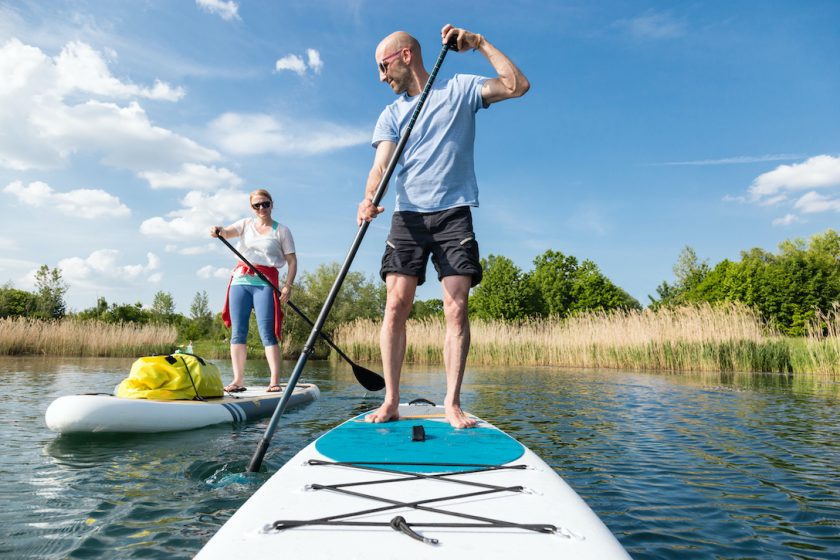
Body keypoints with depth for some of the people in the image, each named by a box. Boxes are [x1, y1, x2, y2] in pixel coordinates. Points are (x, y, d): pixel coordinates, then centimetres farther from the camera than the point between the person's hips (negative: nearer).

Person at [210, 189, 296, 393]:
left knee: (267, 334, -11)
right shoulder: (246, 224, 16)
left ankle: (275, 382, -12)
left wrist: (288, 286, -10)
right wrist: (218, 231, -26)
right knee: (238, 332, 1)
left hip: (265, 284, -3)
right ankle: (238, 380, 5)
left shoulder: (281, 230, 8)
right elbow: (227, 232, -2)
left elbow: (292, 261, 3)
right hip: (240, 281, 4)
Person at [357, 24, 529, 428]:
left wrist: (479, 42, -3)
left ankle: (452, 403, -2)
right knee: (395, 305, -8)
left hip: (454, 214, -2)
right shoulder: (391, 114, 16)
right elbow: (381, 167, 1)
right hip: (408, 216, 3)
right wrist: (369, 198, -19)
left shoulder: (460, 88, 10)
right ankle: (391, 401, -1)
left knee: (457, 309, -9)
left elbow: (517, 86, -2)